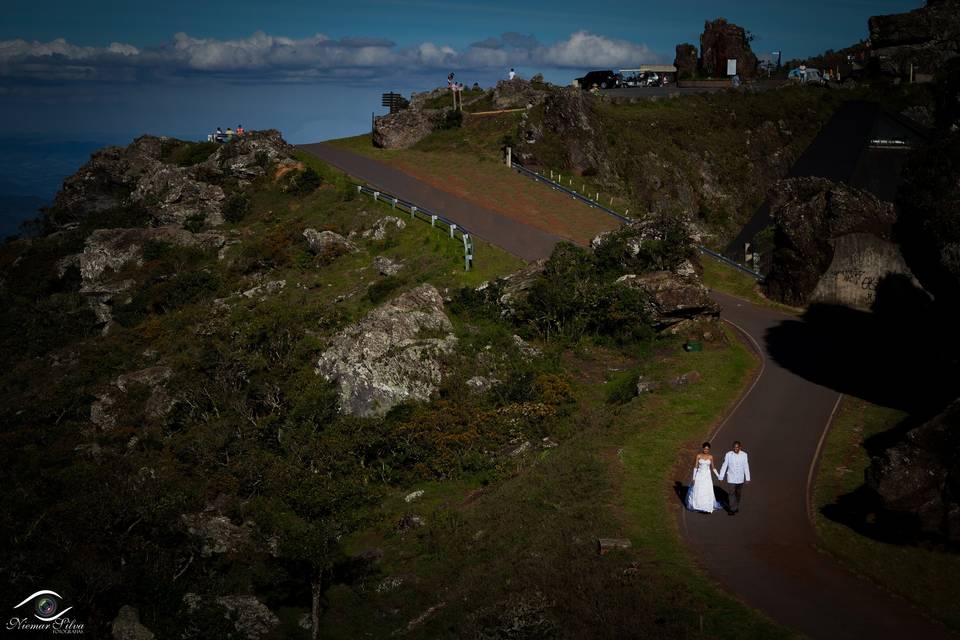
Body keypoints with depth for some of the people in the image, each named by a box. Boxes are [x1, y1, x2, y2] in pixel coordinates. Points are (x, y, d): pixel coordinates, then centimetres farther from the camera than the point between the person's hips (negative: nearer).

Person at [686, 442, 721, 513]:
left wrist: (718, 475, -5)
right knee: (697, 492, 8)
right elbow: (695, 467, -4)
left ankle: (707, 508, 9)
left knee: (707, 492, -2)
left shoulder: (710, 457, 0)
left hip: (707, 476, 1)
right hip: (699, 476, -1)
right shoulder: (698, 456, -5)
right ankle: (696, 506, 30)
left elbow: (712, 468, 7)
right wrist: (693, 478, -7)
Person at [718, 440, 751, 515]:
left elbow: (746, 467, -3)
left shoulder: (744, 455, -8)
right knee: (732, 493, -3)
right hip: (731, 478, -2)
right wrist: (721, 477, -4)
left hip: (740, 478, 2)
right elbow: (724, 466, -6)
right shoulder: (728, 455, -11)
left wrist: (747, 478, -2)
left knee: (739, 494, 15)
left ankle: (736, 506, 36)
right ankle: (732, 509, 6)